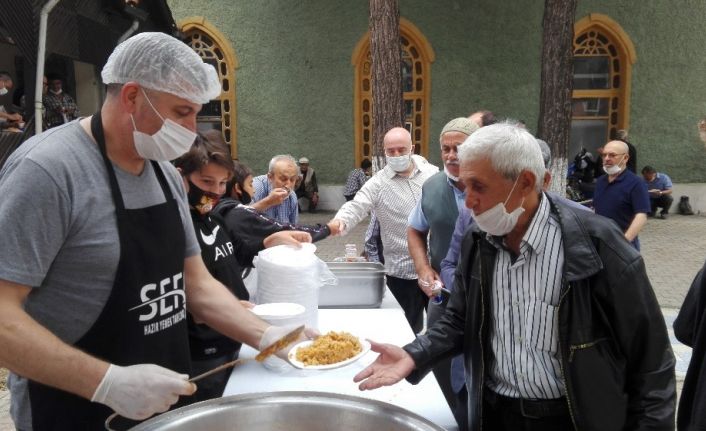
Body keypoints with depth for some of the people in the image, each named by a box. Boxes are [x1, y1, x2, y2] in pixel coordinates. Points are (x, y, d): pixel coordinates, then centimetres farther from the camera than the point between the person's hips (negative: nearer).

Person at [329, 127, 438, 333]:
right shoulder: (378, 184, -6)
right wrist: (341, 220, -39)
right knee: (410, 328, 11)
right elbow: (356, 206, -17)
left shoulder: (433, 173, 2)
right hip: (403, 271, -2)